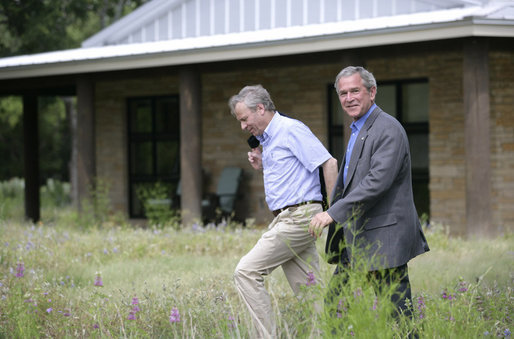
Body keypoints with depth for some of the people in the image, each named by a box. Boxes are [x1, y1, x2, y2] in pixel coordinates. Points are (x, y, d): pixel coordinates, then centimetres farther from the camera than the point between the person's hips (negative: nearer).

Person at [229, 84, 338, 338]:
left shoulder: (291, 129, -10)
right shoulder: (267, 139, 19)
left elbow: (329, 163, -16)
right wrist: (262, 166, 11)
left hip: (297, 218, -10)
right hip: (287, 218, 10)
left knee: (247, 271, -12)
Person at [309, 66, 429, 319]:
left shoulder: (388, 130, -13)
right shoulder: (358, 131, 19)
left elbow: (378, 181, -24)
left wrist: (334, 213, -25)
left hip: (384, 239, -10)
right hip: (357, 241, 10)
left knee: (397, 314, -7)